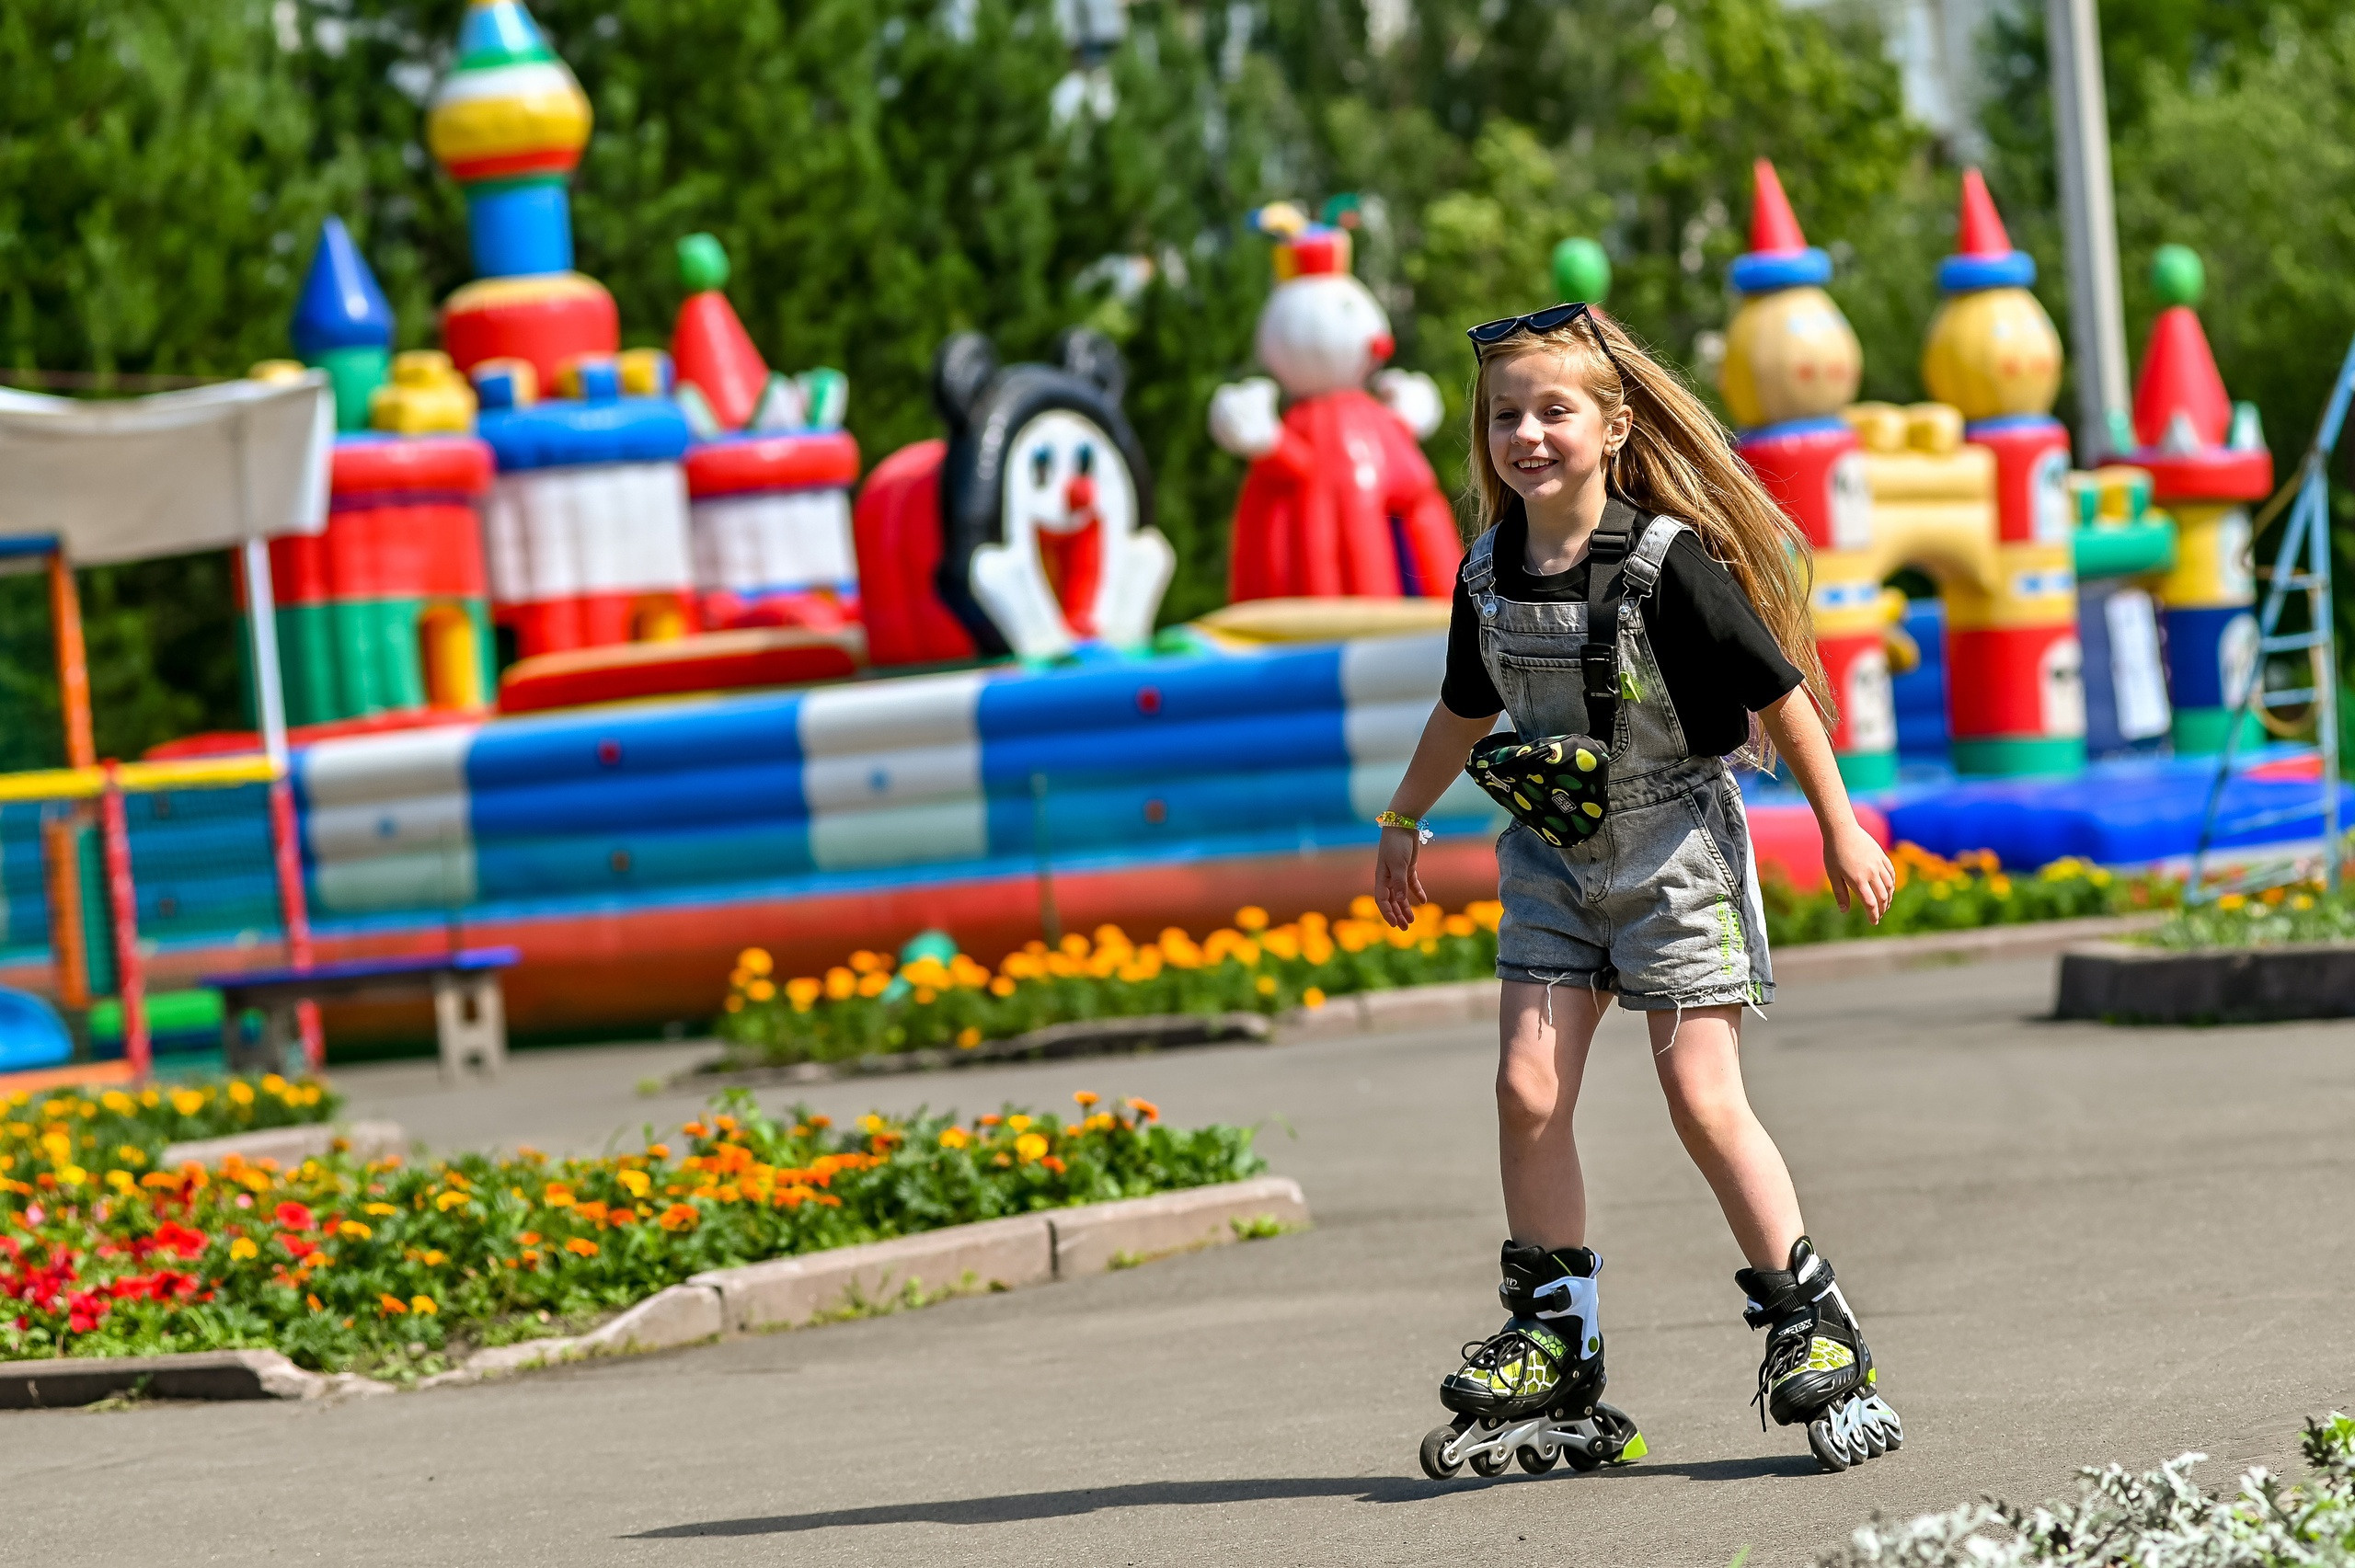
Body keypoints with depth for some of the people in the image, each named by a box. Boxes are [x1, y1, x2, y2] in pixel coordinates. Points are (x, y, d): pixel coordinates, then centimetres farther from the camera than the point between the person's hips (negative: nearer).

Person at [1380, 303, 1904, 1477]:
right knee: (1529, 1088, -5)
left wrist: (1841, 827, -6)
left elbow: (1777, 689, -10)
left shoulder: (1669, 561, -17)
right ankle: (1552, 1344, 4)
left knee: (1704, 1102, -8)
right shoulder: (1491, 570, 1)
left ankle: (1813, 1328, 4)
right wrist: (1403, 822, 26)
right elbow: (1467, 706, 18)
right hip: (1552, 853, 5)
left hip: (1674, 847, -5)